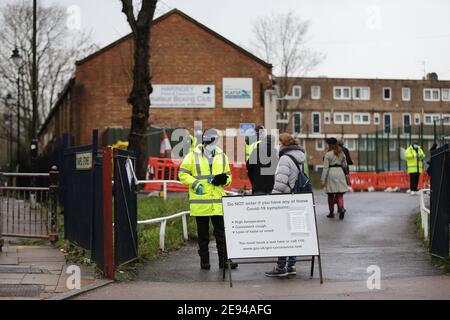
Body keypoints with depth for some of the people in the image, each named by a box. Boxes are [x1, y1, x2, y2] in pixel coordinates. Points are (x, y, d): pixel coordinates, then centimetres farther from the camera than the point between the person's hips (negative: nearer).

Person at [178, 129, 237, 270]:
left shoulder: (222, 156, 11)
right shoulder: (193, 156, -1)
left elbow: (228, 176, 17)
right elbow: (182, 174, -1)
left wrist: (224, 179, -7)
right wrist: (195, 184, -14)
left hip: (218, 201, 2)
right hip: (200, 202, -2)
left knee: (221, 232, 2)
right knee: (203, 233, 7)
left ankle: (224, 260, 7)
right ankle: (204, 260, 16)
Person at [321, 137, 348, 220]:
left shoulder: (328, 154, -8)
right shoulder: (341, 153, 7)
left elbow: (325, 167, -9)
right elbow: (344, 165, 14)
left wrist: (323, 179, -6)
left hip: (331, 173, -3)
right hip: (340, 172, 4)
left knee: (330, 195, 10)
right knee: (339, 194, 3)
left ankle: (331, 212, 17)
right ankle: (341, 208, -21)